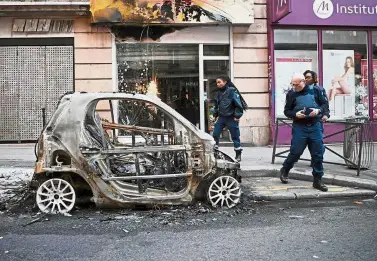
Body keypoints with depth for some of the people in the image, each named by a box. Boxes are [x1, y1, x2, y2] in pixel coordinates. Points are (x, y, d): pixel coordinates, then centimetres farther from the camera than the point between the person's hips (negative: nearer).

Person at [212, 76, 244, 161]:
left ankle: (238, 154, 15)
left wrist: (237, 116, -14)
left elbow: (238, 105, -12)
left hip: (231, 118, -6)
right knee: (215, 134, 0)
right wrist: (215, 115, 19)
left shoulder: (232, 91, -10)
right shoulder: (218, 93, 10)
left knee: (235, 136, 3)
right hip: (221, 117, 6)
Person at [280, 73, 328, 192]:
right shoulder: (291, 93, 1)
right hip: (299, 127, -1)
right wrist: (295, 114, -15)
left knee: (318, 154, 5)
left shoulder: (315, 90, 3)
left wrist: (318, 111, -12)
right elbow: (287, 111, 5)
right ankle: (284, 171, 27)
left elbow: (324, 104, 9)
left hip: (315, 126, 2)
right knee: (295, 152, 1)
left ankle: (317, 180, 17)